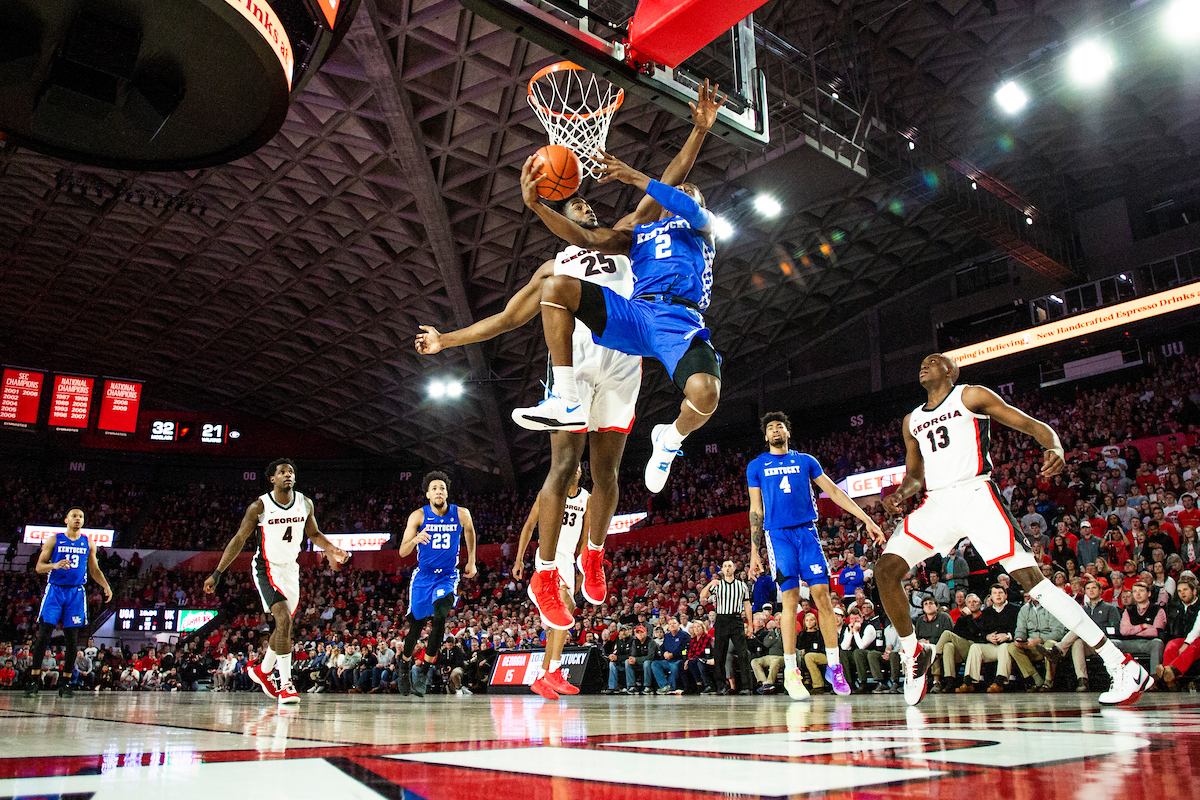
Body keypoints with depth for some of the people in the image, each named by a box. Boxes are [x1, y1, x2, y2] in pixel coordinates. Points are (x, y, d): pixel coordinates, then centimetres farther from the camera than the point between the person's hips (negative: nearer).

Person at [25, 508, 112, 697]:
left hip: (76, 592, 2)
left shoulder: (88, 543, 11)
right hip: (54, 589, -2)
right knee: (43, 635, -8)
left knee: (72, 639, 0)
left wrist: (106, 586, 0)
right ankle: (34, 679, 1)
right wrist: (54, 565, -20)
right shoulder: (53, 540, 4)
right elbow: (39, 567, 1)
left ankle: (65, 682, 8)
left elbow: (94, 570, 15)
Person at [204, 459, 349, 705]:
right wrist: (217, 573, -6)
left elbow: (313, 533, 12)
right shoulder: (259, 506, -14)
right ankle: (285, 684, -15)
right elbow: (239, 539, -6)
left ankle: (262, 669, 40)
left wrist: (331, 549, -7)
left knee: (283, 626, 15)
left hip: (291, 569, 6)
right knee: (284, 620, -21)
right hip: (266, 568, -5)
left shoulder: (305, 504, -2)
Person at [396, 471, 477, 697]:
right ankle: (404, 662, 38)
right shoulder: (418, 516, -11)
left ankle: (424, 669, -11)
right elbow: (402, 552, -13)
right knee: (416, 624, 8)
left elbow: (469, 533, 15)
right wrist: (416, 539, -34)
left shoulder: (461, 514, -8)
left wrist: (471, 562, 17)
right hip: (423, 576, 1)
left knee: (440, 615, -25)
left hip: (448, 576, -1)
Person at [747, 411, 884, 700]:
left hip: (807, 532, 2)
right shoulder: (756, 466, 12)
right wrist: (754, 552, 7)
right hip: (778, 535, -2)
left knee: (822, 594, -6)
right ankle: (790, 671, -4)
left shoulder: (806, 461, 15)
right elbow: (756, 510, 12)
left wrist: (866, 519, 7)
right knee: (790, 599, -10)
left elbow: (834, 492, 14)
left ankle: (834, 665, 3)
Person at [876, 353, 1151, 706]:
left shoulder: (971, 396, 5)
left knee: (1029, 577, -16)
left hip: (975, 493, -5)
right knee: (885, 568, -10)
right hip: (936, 503, 5)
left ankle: (1122, 665, -11)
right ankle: (912, 651, 10)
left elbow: (1035, 426, 1)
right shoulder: (912, 421, 21)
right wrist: (900, 494, 4)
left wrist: (1055, 448, -22)